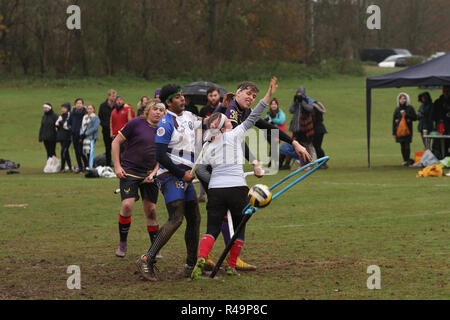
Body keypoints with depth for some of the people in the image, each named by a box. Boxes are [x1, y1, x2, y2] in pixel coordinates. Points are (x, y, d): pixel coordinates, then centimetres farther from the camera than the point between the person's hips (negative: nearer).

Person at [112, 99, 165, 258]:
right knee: (127, 204, -18)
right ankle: (122, 243, 1)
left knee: (151, 210, 3)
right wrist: (117, 166, -7)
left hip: (149, 174, 4)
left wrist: (153, 173, -1)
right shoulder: (136, 123, -7)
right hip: (129, 172, -4)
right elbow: (116, 142, -2)